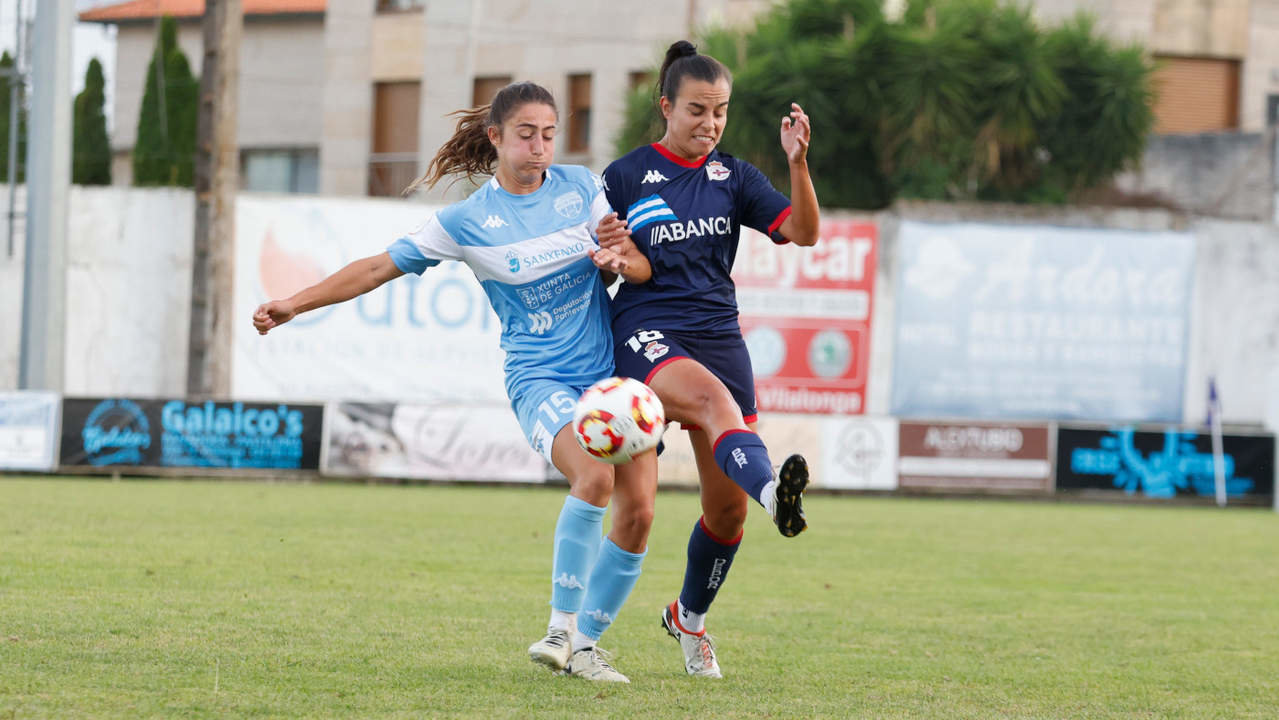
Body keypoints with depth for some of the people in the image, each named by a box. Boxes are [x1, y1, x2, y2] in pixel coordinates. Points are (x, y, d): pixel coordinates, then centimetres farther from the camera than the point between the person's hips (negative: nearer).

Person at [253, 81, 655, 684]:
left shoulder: (580, 187, 5)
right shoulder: (468, 220, -2)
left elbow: (643, 271, 7)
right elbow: (382, 266, 3)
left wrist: (621, 258, -18)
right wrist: (296, 304, -2)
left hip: (613, 368, 4)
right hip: (540, 378, -4)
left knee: (637, 510, -8)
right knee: (594, 477, -31)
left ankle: (585, 645, 7)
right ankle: (561, 629, -23)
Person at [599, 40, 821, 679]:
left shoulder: (734, 177, 10)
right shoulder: (625, 177, 4)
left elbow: (804, 232, -3)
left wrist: (798, 163, -18)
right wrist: (610, 258, -16)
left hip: (719, 334, 4)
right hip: (648, 333, -4)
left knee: (727, 510, 2)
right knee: (714, 400, -39)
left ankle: (689, 617, 28)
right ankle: (775, 495, -68)